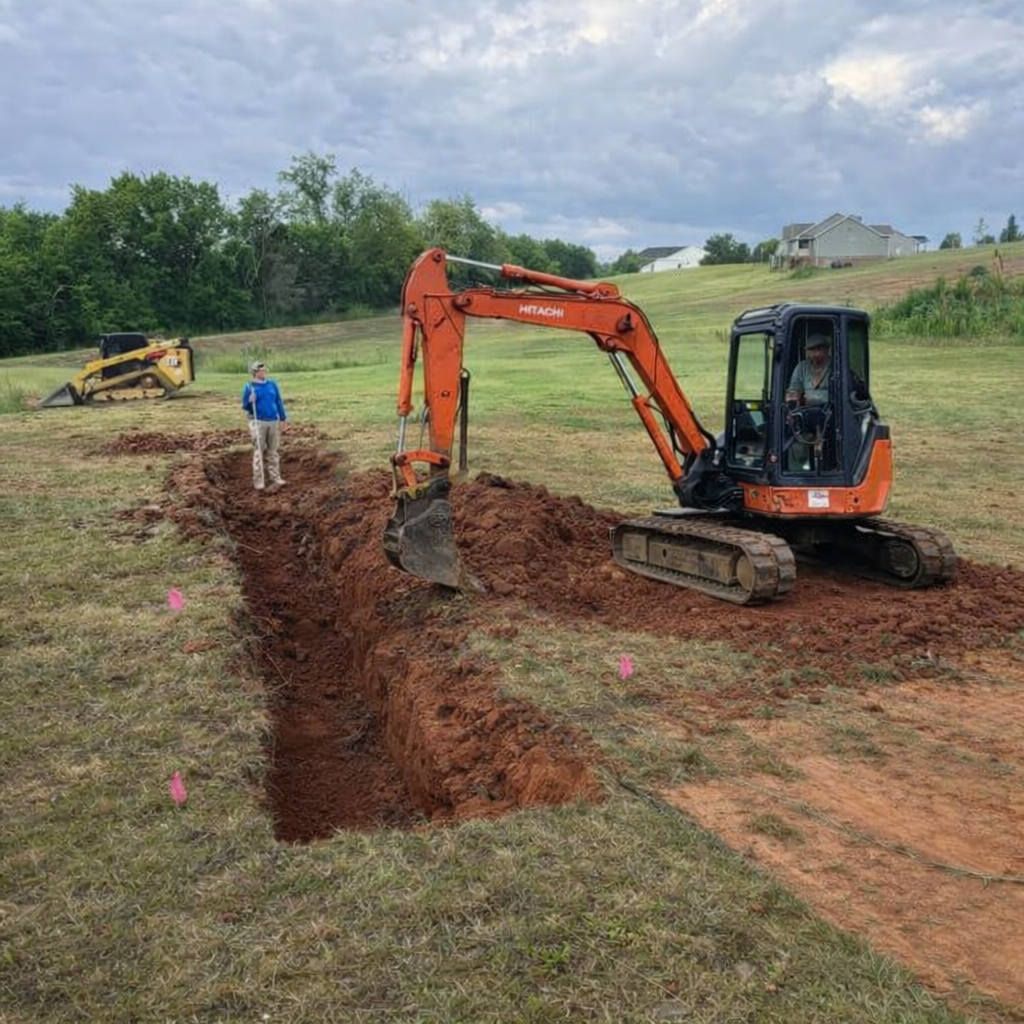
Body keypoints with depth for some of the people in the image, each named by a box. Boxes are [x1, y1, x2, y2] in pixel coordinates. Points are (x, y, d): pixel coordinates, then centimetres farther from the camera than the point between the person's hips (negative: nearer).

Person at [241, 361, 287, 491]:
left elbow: (279, 402, 14)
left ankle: (275, 479, 16)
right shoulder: (249, 387, -3)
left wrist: (282, 418, 13)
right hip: (258, 422, -4)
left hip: (273, 422, 4)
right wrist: (250, 401, -20)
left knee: (273, 452, 9)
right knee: (259, 452, -3)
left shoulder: (272, 384, 8)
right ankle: (258, 481, 3)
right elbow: (245, 406, 1)